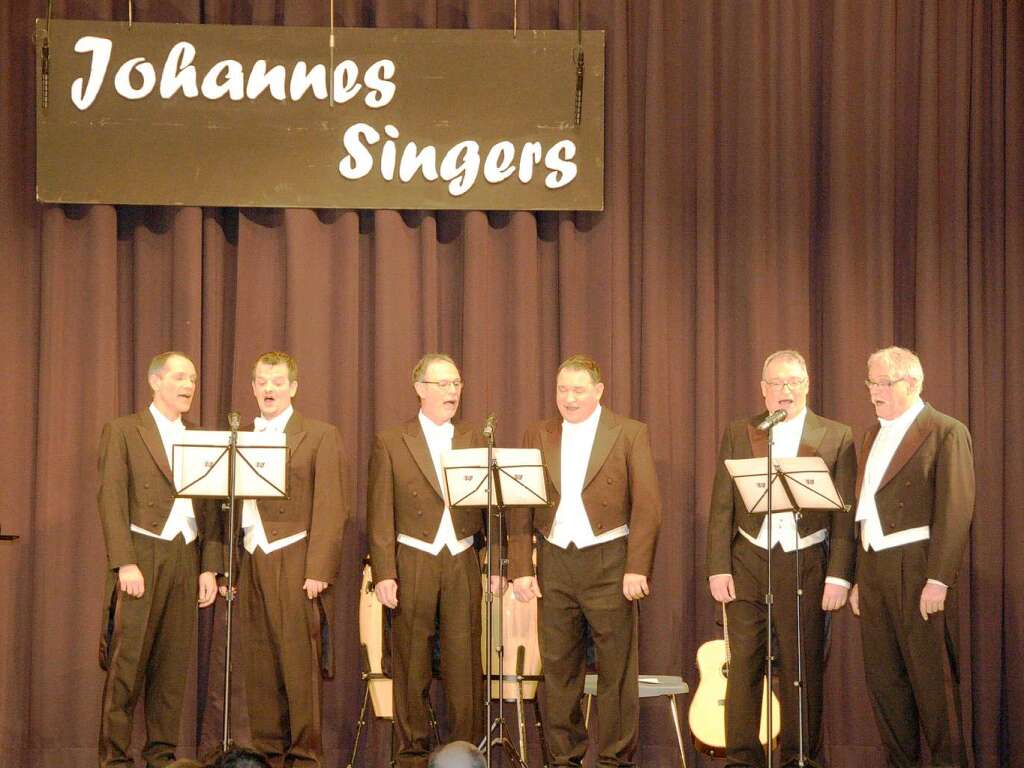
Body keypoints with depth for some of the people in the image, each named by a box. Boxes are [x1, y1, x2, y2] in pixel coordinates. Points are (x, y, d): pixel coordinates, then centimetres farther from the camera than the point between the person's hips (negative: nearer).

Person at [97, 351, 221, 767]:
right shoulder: (122, 431, 2)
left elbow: (208, 509, 15)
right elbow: (111, 499, -6)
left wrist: (209, 567, 6)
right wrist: (125, 563, -15)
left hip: (186, 559, 5)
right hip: (141, 556, -5)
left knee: (173, 663, 4)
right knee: (127, 661, -6)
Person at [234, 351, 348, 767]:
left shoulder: (320, 436, 1)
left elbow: (331, 509, -5)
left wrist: (318, 570, -13)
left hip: (294, 562, -5)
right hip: (250, 561, 5)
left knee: (300, 661, -5)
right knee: (258, 664, 6)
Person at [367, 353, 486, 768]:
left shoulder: (474, 439, 12)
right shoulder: (391, 442, 3)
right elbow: (379, 515, 1)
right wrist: (383, 573, -6)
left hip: (463, 563, 2)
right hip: (414, 563, -2)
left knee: (465, 662, 0)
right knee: (412, 665, 2)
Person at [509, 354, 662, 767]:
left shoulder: (630, 434, 1)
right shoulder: (537, 437, 9)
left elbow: (647, 506, -3)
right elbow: (520, 510, 7)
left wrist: (637, 569, -11)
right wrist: (520, 568, -1)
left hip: (609, 562, -3)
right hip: (554, 563, 3)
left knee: (616, 667, 1)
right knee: (558, 667, 6)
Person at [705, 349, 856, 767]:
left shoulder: (837, 437, 2)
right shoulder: (738, 434, 8)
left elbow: (844, 514, -1)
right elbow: (721, 508, 6)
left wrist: (839, 576, -8)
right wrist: (718, 568, -2)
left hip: (805, 564, -1)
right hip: (747, 564, 2)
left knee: (803, 668, 3)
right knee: (743, 666, 2)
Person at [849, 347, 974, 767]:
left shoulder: (946, 433, -6)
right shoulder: (874, 435, 17)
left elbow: (956, 510, -12)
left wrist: (938, 579, -18)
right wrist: (859, 578, 14)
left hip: (918, 570, -7)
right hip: (874, 570, 7)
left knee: (932, 675, -2)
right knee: (883, 675, 9)